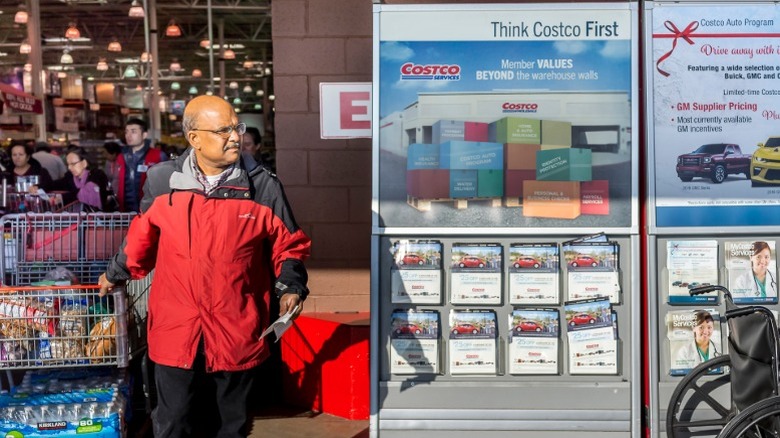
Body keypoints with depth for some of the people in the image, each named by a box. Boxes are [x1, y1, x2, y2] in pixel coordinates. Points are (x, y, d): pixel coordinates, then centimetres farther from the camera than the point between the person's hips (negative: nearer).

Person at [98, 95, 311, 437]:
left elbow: (288, 245, 5)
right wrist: (116, 274, 24)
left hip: (238, 331, 0)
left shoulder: (263, 187, -6)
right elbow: (142, 238, 13)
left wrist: (291, 287, -9)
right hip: (175, 329, 1)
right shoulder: (162, 181, -3)